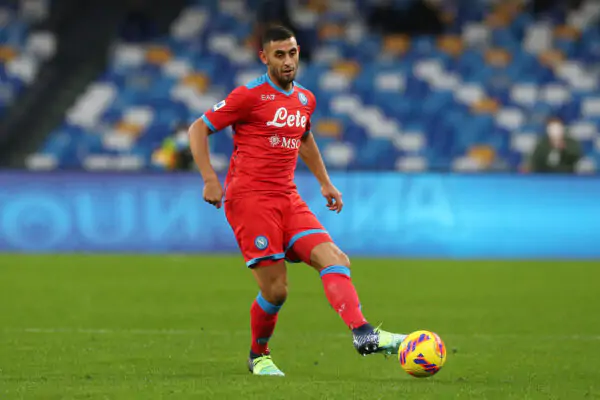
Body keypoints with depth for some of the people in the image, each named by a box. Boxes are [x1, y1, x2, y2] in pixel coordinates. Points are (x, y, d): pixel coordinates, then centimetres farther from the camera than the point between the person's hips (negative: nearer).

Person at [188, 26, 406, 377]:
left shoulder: (306, 100, 14)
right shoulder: (249, 96, -6)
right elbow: (199, 129, -3)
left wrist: (325, 182, 28)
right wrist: (210, 179, -14)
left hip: (288, 199, 6)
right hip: (249, 198, -6)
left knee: (334, 259, -15)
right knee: (275, 289, -9)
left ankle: (364, 334, -29)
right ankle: (259, 355, 17)